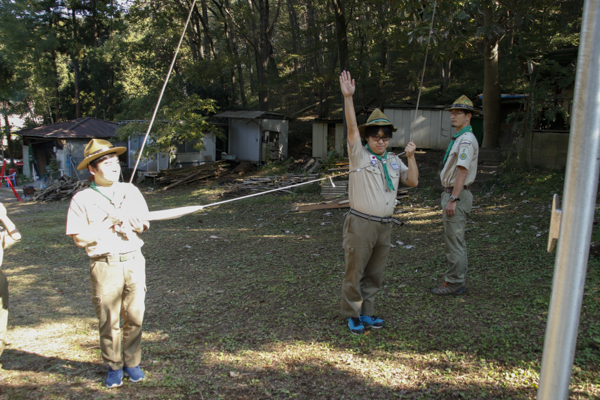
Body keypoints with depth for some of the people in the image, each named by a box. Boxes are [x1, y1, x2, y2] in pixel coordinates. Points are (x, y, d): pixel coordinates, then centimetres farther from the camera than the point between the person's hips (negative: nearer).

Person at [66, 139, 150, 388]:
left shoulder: (131, 191, 8)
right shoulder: (82, 200, -2)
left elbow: (142, 225, 3)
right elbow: (80, 239, -7)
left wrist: (122, 217, -12)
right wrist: (108, 223, -10)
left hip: (133, 262, 3)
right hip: (105, 266, -2)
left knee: (134, 317, 9)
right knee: (108, 321, 6)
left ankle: (132, 362, 26)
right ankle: (114, 366, 25)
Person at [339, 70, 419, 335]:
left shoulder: (393, 161, 14)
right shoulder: (359, 155, -3)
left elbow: (413, 181, 11)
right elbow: (351, 127, -15)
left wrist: (411, 157, 1)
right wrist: (348, 97, -23)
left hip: (384, 226, 6)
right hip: (361, 224, -5)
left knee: (375, 274, 14)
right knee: (355, 271, 2)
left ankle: (367, 313, 28)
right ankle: (353, 316, 17)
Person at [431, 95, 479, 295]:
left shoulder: (466, 140, -15)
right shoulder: (459, 138, 17)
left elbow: (462, 171, -21)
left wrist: (453, 200, -23)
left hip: (457, 195, -11)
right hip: (451, 194, 11)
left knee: (454, 240, -5)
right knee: (455, 241, 15)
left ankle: (454, 283, 3)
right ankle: (456, 281, 24)